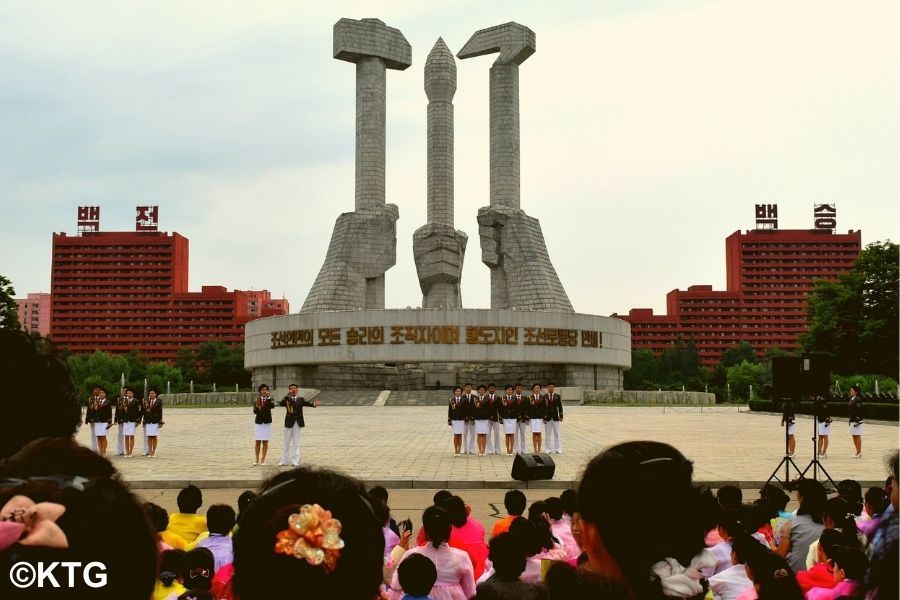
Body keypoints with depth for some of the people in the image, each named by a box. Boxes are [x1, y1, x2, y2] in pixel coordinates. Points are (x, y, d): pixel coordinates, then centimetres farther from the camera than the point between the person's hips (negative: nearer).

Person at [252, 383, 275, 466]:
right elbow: (255, 412, -10)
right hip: (258, 422, 0)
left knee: (265, 441, 3)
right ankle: (257, 459, 13)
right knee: (258, 441, 3)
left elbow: (272, 406, -23)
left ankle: (263, 459, 11)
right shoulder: (257, 400, 1)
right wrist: (257, 406, -28)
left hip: (267, 422, 0)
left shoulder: (270, 399, -2)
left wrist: (268, 397, -29)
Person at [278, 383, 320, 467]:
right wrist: (287, 395, -26)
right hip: (289, 422, -1)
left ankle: (295, 461, 11)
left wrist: (314, 404, -33)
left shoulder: (301, 399, 4)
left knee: (296, 443, 6)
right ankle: (284, 461, 17)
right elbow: (281, 404, -20)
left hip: (298, 422, 1)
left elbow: (307, 403, -12)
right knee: (286, 443, 9)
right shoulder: (287, 399, -1)